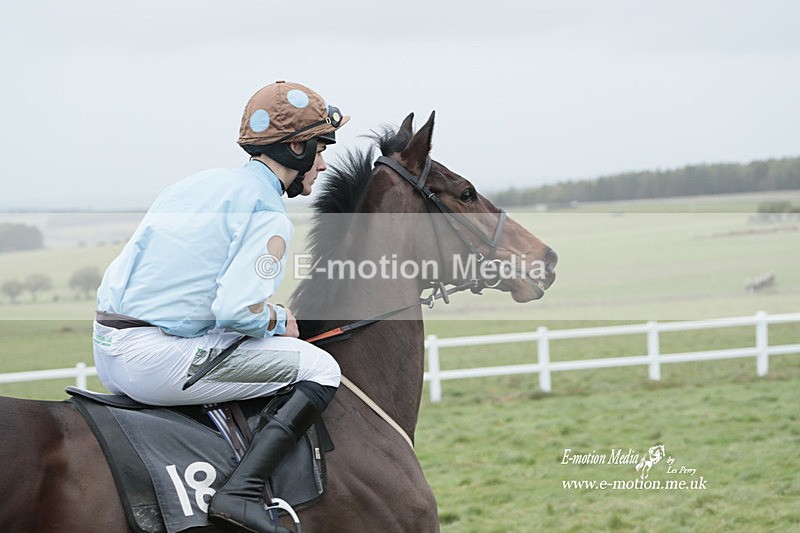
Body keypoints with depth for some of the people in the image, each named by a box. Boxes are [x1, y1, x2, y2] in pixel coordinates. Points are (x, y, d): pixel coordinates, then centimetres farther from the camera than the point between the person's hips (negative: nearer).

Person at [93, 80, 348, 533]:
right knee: (320, 369, -3)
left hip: (108, 356, 9)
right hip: (159, 360, -9)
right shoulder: (268, 213, -8)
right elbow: (238, 310, -21)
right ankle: (243, 492, -18)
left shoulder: (198, 184, 18)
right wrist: (277, 319, 2)